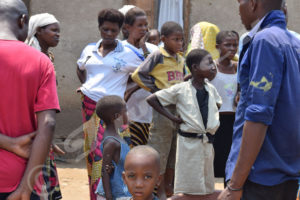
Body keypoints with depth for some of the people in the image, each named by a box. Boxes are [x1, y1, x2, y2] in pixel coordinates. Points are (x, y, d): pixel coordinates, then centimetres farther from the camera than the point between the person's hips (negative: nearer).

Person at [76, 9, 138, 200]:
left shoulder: (127, 54, -3)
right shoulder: (90, 50, 10)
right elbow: (80, 69, 29)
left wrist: (127, 90, -6)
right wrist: (86, 85, 15)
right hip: (89, 105, 5)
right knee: (91, 150, 8)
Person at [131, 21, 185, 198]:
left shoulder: (180, 60, 12)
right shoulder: (158, 56, -8)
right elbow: (138, 75, -11)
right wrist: (157, 89, -12)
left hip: (179, 108, 7)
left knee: (176, 148, 13)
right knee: (160, 148, -1)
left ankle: (169, 185, 24)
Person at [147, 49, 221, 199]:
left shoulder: (211, 89, 5)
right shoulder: (181, 89, -10)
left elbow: (218, 104, 27)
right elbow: (151, 99, -8)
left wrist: (214, 122, 10)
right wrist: (172, 117, -9)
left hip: (208, 141, 6)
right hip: (189, 141, -5)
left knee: (207, 186, 12)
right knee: (188, 187, 0)